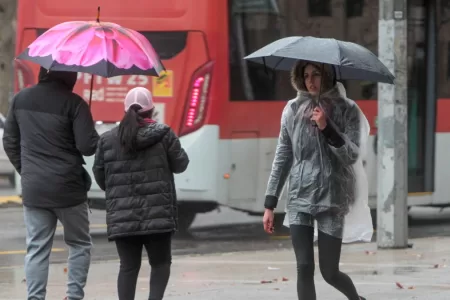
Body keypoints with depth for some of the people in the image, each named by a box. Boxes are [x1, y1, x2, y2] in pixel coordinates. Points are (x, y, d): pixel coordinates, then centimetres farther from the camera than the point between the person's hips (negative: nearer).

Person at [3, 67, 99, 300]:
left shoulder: (20, 99, 4)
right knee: (80, 244, 13)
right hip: (67, 189, -4)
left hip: (33, 190, 4)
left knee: (36, 248, 7)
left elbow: (10, 141, 12)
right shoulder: (73, 103, -12)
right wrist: (98, 139, 7)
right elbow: (87, 146, -15)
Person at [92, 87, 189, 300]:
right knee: (160, 263, 12)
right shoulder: (163, 135, -3)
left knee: (128, 267, 5)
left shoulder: (108, 140, 3)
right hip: (157, 214, -2)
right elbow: (180, 165, 5)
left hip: (122, 216, 2)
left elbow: (100, 177, 6)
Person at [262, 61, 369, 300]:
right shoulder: (293, 109, 5)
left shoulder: (346, 109, -2)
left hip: (332, 199, -2)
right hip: (299, 199, 2)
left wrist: (327, 128, -22)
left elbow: (352, 155, -8)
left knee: (329, 272, 3)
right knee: (304, 268, -7)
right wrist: (270, 204, 7)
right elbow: (282, 157, 9)